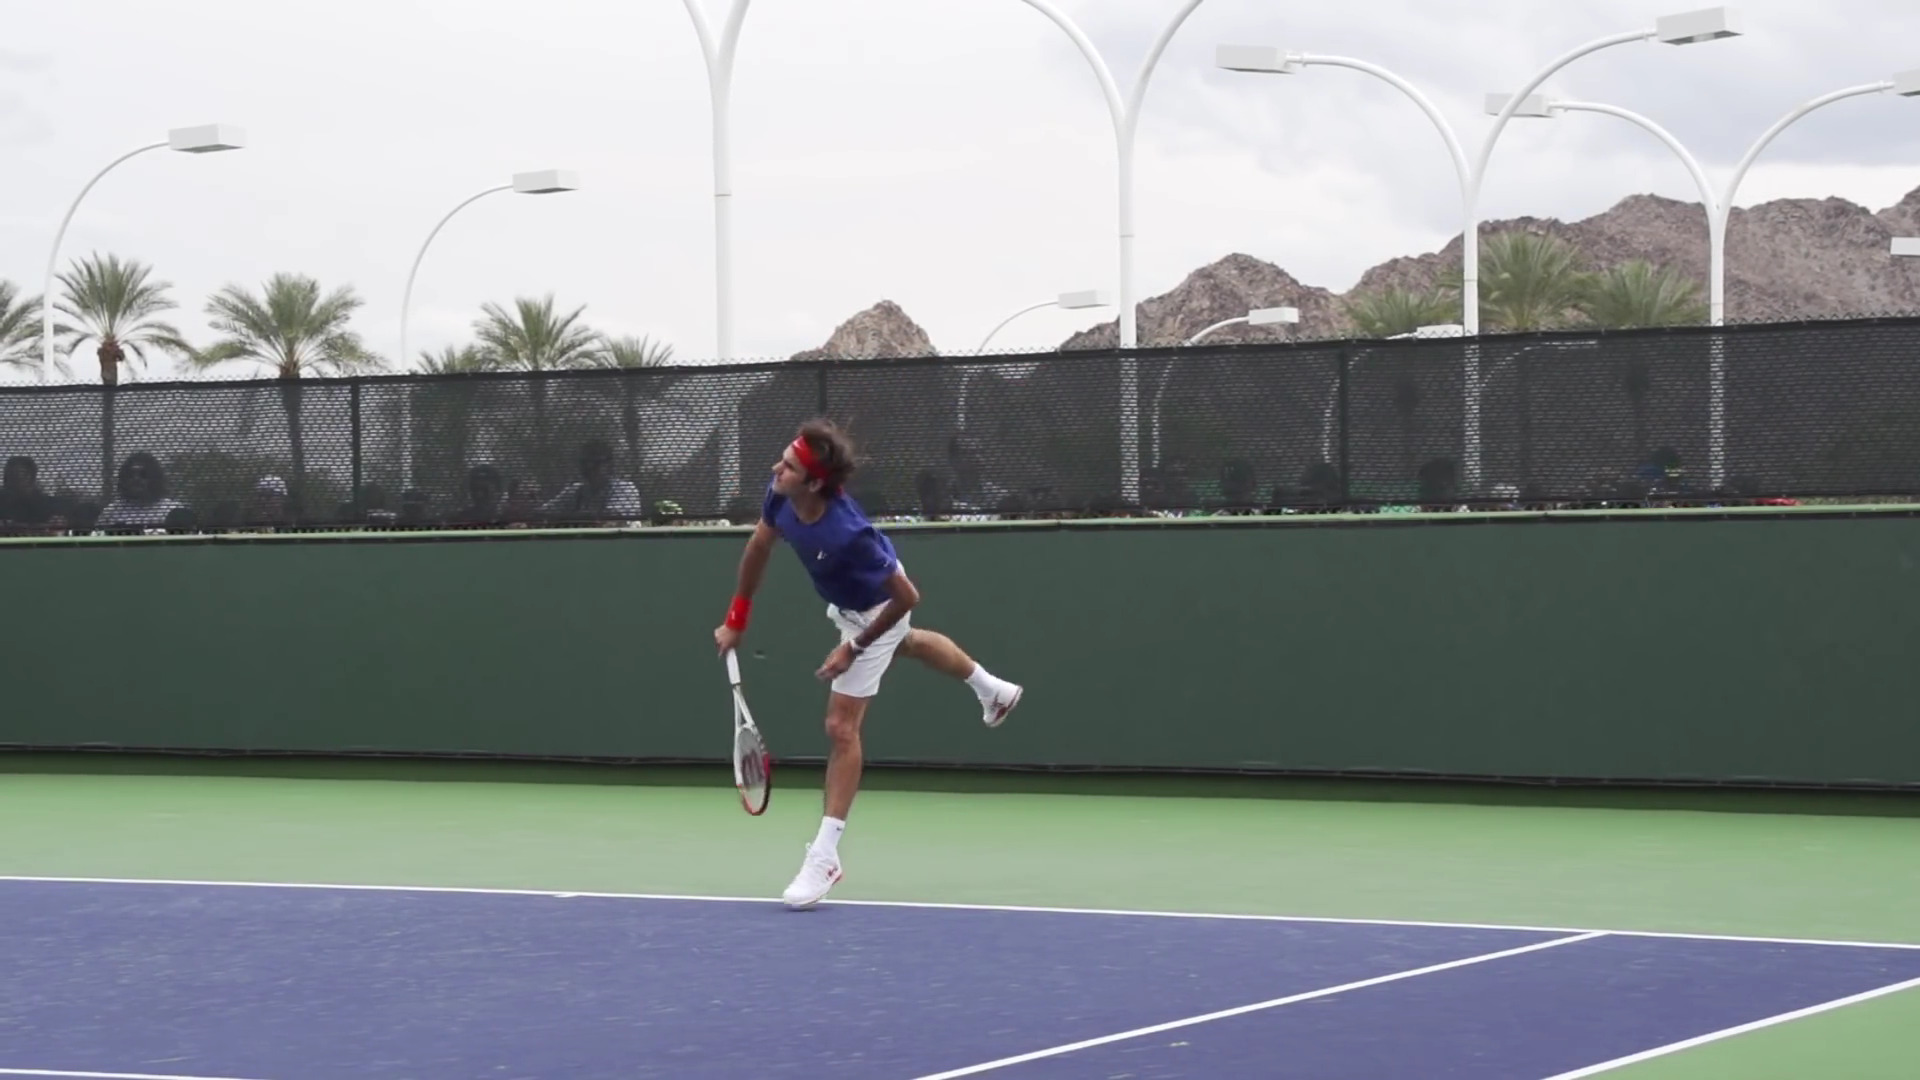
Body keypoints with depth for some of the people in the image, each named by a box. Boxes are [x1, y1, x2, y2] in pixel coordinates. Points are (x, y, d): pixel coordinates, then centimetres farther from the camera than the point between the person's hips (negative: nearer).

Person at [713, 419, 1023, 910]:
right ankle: (993, 690, 68)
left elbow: (907, 597, -34)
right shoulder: (780, 495, -29)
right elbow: (759, 547, -7)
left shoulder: (847, 535, -47)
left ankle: (824, 857, -4)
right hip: (847, 602, 8)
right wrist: (736, 619, -4)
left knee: (841, 725, -10)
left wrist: (854, 649, -27)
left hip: (879, 608, -8)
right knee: (908, 643, 38)